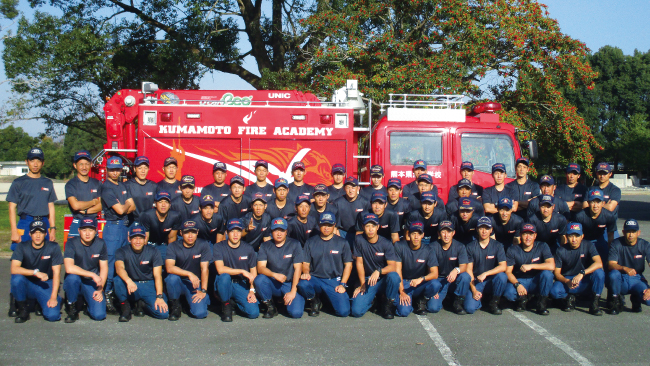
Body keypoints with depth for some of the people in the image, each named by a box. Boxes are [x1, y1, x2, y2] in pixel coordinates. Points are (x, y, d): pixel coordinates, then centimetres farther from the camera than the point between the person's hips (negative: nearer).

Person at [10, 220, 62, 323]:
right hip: (27, 285, 1)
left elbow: (56, 273, -10)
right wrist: (36, 272, -32)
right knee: (16, 278, -33)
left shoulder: (53, 247, -7)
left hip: (45, 286, -1)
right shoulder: (22, 247, -6)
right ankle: (23, 310, -10)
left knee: (53, 315, -24)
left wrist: (53, 297, -18)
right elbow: (14, 269, -20)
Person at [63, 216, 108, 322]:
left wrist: (100, 289, -10)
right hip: (75, 282, -1)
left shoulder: (100, 244, -3)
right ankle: (72, 307, -11)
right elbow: (69, 268, -26)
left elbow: (104, 268, 1)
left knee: (99, 315, -19)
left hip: (93, 282, 1)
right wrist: (92, 275, -27)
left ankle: (88, 300, 17)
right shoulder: (72, 243, -13)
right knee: (72, 277, -38)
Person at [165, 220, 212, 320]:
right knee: (172, 277, -35)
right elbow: (169, 268, -22)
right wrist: (189, 274, -32)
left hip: (195, 284, 0)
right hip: (179, 282, 0)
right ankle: (175, 306, -8)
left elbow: (204, 269, -9)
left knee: (200, 313, -22)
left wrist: (203, 291, -15)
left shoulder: (203, 245, -6)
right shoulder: (173, 246, -8)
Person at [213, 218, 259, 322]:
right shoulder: (219, 247, -7)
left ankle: (235, 303, 15)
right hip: (225, 285, -2)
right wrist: (242, 271, -20)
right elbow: (220, 269, -20)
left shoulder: (248, 248, 2)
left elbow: (253, 273, 6)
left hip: (242, 285, 2)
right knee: (224, 276, -38)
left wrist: (252, 290, -7)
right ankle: (226, 306, -10)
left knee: (254, 313, -19)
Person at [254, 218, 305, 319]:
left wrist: (293, 292, -14)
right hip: (272, 284, 2)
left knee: (296, 313, -24)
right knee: (259, 279, -31)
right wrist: (274, 275, -28)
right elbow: (260, 268, -7)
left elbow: (298, 268, -6)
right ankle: (270, 307, -7)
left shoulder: (294, 245, -1)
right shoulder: (265, 246, 4)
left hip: (290, 284, -2)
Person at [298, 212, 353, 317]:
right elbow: (305, 263, 10)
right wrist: (306, 272, -14)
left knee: (344, 311, -20)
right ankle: (314, 302, 1)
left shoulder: (342, 243, 7)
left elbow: (348, 265, 7)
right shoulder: (310, 242, 10)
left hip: (335, 281, -1)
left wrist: (342, 284, -4)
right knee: (302, 284, -35)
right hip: (315, 279, 1)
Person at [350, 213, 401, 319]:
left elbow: (393, 266, -16)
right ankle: (372, 299, 16)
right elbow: (359, 263, -2)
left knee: (394, 276, -37)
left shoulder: (386, 244, -8)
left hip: (383, 279, 0)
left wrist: (378, 271, -35)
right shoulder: (359, 240, -5)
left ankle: (388, 304, -8)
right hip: (367, 279, 1)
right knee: (356, 311, -19)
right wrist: (362, 284, -3)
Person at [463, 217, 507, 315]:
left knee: (502, 276, -33)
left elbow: (503, 266, -13)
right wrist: (473, 290, -14)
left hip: (492, 281, 1)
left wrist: (485, 274, -25)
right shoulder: (471, 247, -1)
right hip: (476, 282, -1)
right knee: (470, 308, -24)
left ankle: (493, 303, -9)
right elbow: (469, 269, -4)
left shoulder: (497, 246, -1)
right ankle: (481, 298, 12)